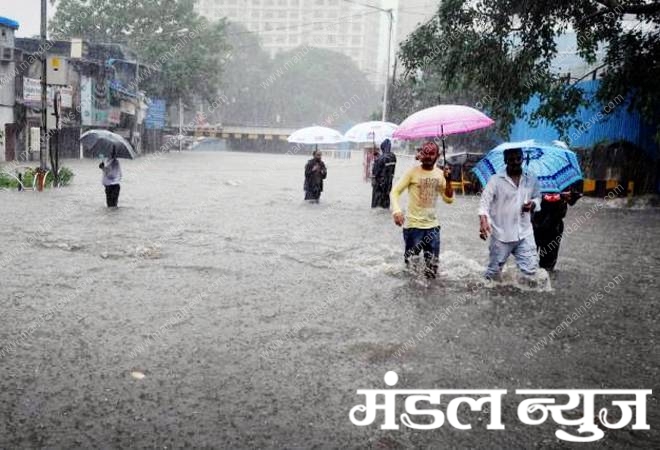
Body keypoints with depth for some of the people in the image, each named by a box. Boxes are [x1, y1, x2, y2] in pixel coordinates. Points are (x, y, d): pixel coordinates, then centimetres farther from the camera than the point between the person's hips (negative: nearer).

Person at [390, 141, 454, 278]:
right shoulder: (412, 172, -7)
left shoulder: (440, 174, 5)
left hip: (432, 226, 4)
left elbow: (449, 199, 4)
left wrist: (448, 181, -12)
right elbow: (395, 192, -10)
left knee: (432, 268, 9)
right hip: (413, 225, -4)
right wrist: (396, 211, -27)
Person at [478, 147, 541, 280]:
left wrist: (533, 204, -7)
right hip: (501, 234, -3)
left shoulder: (532, 181, 6)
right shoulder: (495, 180, -6)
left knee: (530, 270, -1)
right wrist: (483, 221, -30)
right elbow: (484, 201, -12)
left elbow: (537, 198, 19)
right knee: (493, 271, 9)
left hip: (524, 234, 3)